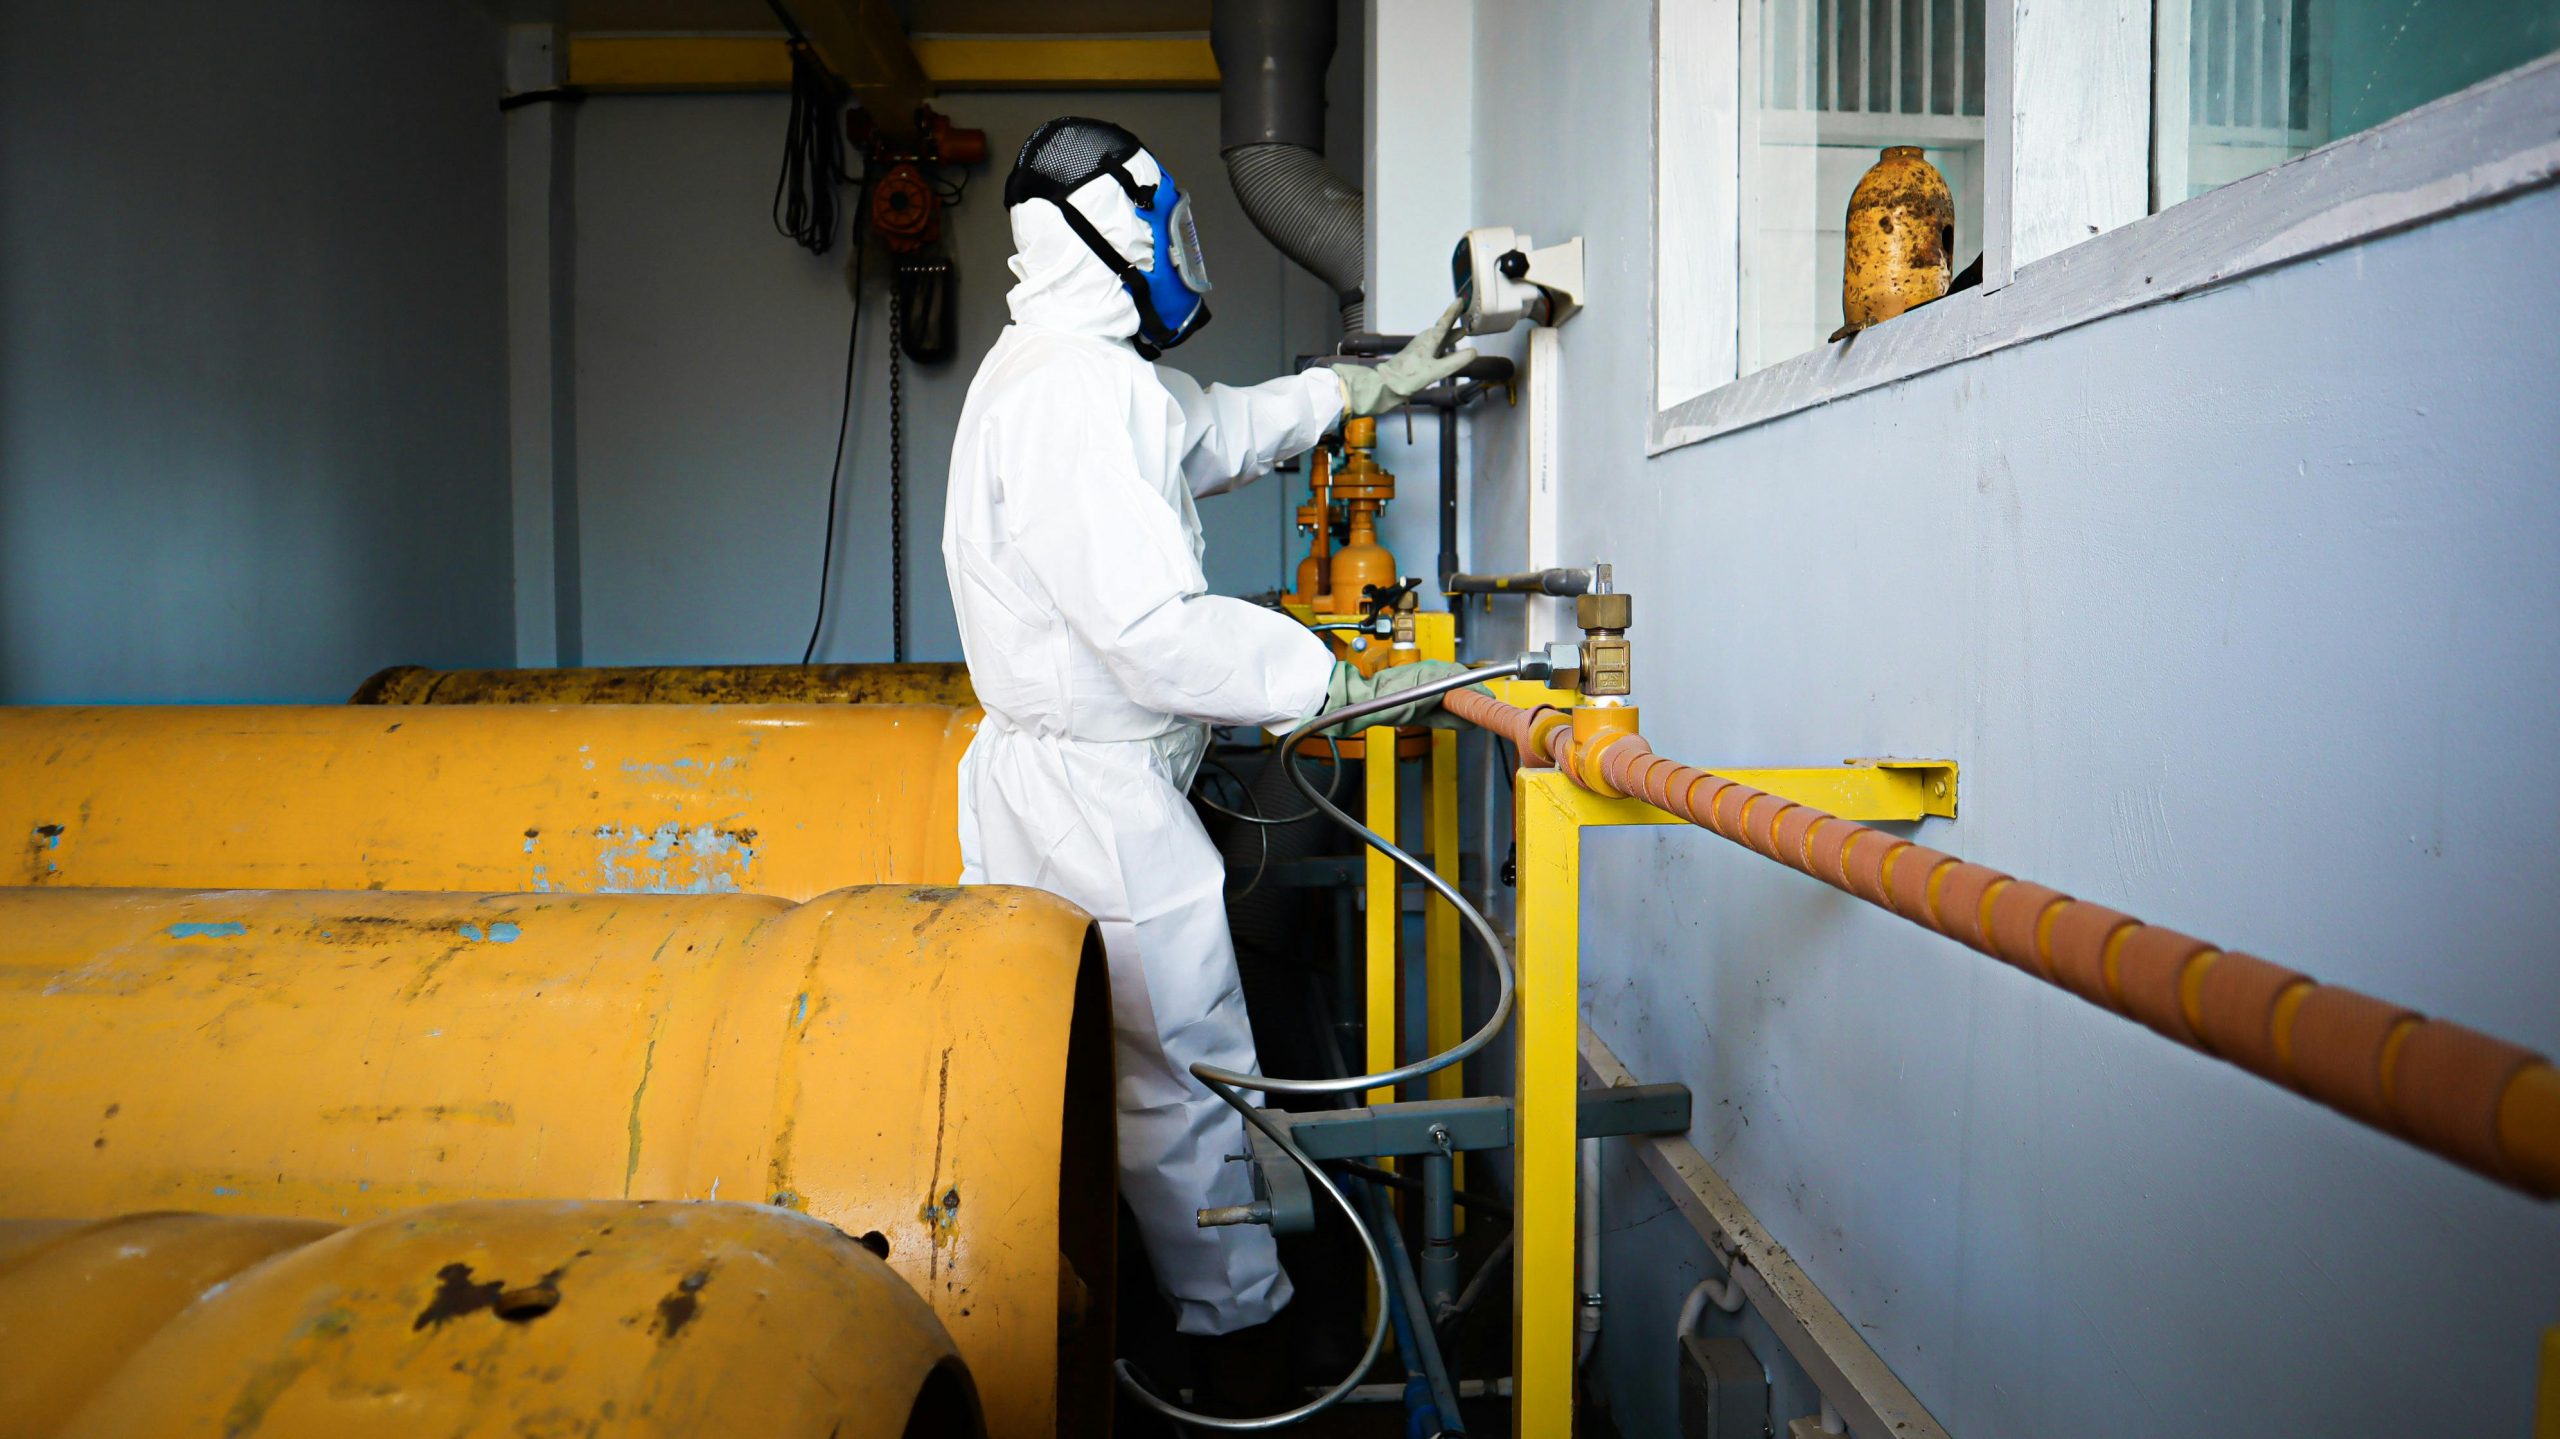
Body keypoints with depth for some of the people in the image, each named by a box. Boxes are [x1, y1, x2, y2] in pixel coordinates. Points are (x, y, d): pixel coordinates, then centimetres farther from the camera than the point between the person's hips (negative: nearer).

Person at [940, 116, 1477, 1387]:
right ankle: (1239, 1321, 21)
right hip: (1097, 799, -10)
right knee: (1189, 1076, 4)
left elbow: (1216, 431, 29)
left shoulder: (1084, 369, 13)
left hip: (1052, 776, 10)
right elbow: (1155, 632, -27)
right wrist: (1337, 688, -18)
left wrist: (1371, 385, 28)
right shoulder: (1074, 391, -21)